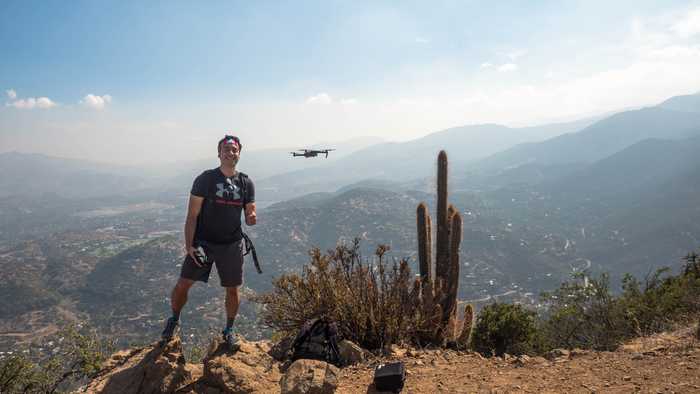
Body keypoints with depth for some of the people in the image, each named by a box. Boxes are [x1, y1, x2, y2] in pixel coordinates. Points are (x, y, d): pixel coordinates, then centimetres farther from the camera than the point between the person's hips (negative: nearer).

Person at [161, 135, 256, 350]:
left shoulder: (246, 183, 1)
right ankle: (174, 320, 28)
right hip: (203, 243, -2)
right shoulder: (205, 179, -7)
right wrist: (189, 245, -15)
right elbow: (192, 215, -7)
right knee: (183, 284, -1)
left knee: (233, 289, 7)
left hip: (232, 245, 2)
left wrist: (252, 218, -19)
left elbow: (250, 215, 6)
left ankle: (229, 330, 29)